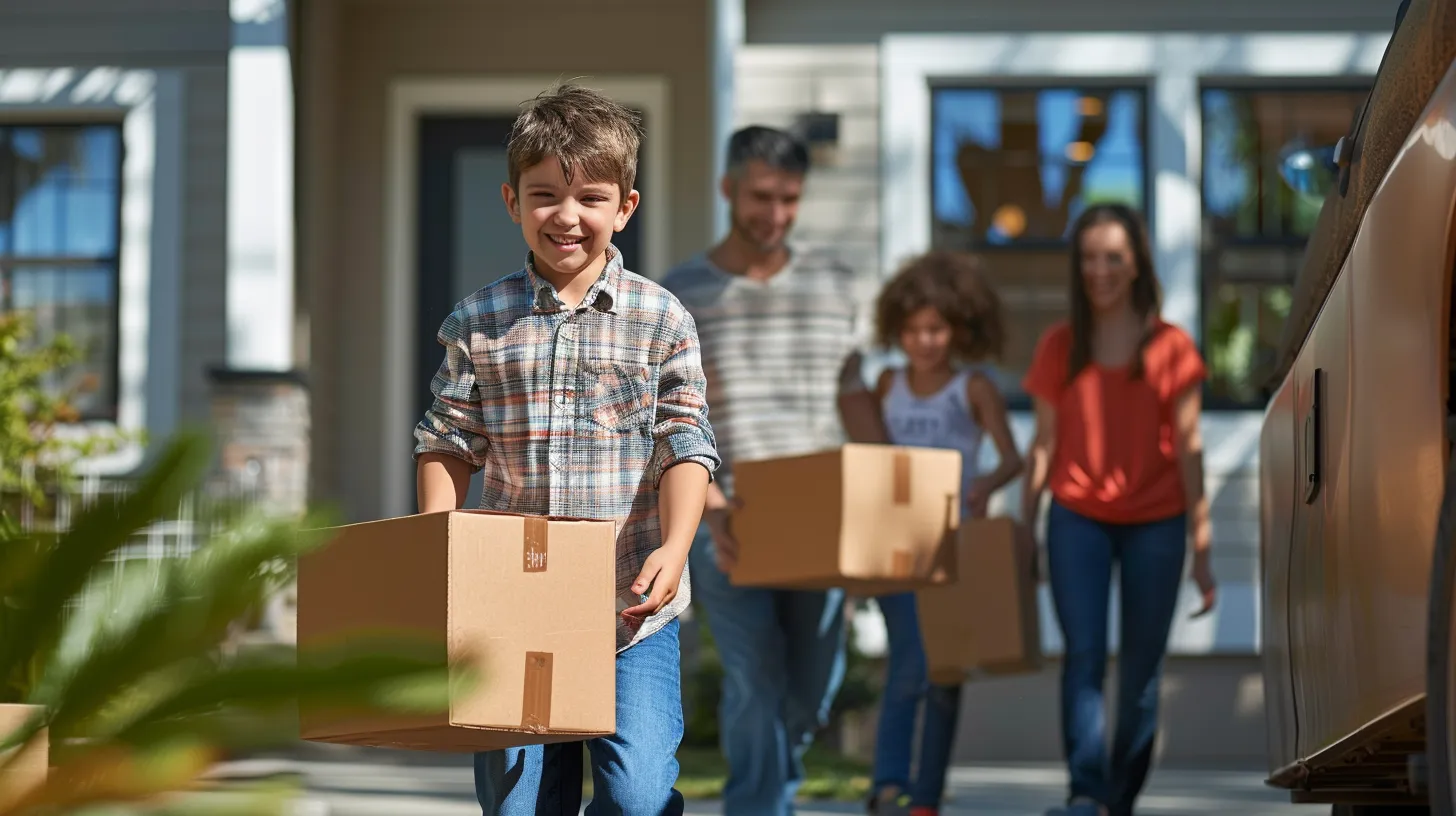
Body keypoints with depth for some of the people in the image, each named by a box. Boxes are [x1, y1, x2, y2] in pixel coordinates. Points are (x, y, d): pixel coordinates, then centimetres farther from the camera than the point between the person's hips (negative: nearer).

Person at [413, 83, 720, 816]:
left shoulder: (660, 320, 1)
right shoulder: (477, 324, 4)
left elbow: (685, 446, -3)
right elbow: (449, 443, 8)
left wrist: (674, 548, -17)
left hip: (632, 605, -1)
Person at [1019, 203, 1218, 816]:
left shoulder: (1171, 348, 2)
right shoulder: (1060, 347, 6)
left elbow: (1188, 448, 1)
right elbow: (1044, 443, 8)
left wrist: (1202, 549, -1)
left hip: (1155, 524, 0)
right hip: (1077, 518, 0)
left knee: (1141, 673, 2)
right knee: (1084, 655, -15)